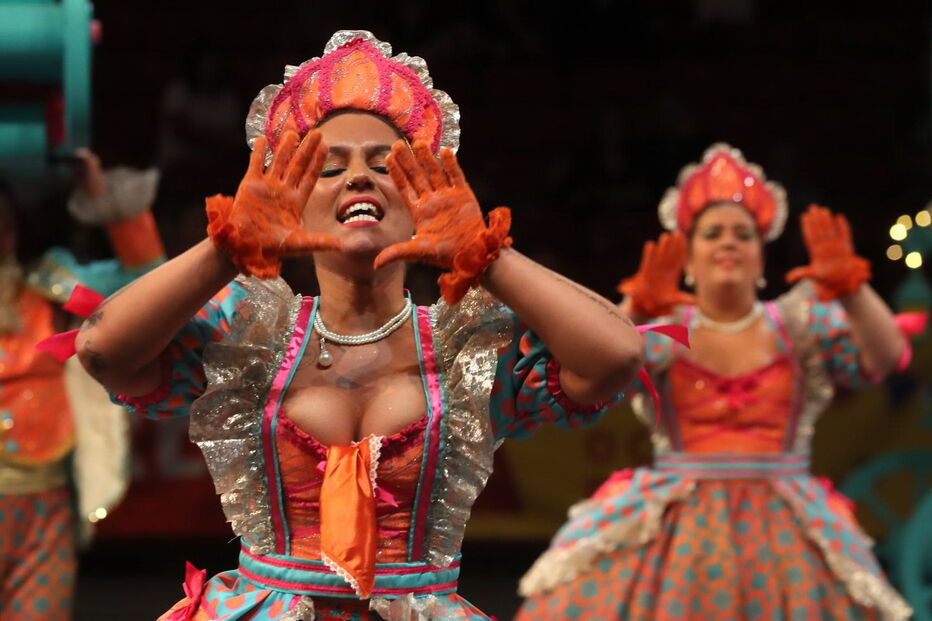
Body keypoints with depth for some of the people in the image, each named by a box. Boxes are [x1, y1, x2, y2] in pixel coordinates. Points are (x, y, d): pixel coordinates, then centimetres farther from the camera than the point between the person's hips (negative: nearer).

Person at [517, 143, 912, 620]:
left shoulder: (799, 325, 9)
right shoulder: (660, 329, 6)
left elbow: (887, 358, -5)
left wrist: (851, 286, -21)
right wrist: (637, 307, -28)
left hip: (781, 536, 1)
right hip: (675, 533, -1)